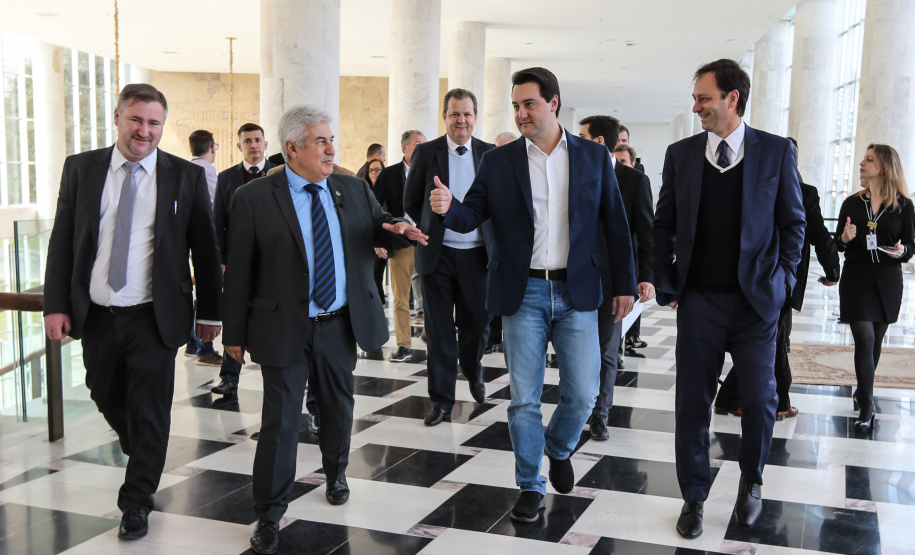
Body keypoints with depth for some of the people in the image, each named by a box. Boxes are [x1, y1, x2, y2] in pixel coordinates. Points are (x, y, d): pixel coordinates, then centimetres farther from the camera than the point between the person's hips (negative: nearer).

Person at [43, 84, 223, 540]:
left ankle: (136, 503, 19)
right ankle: (144, 460, 47)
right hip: (95, 314, 3)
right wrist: (55, 305, -3)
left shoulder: (186, 177, -2)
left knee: (150, 410, 2)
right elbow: (61, 242, 4)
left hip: (154, 315, -3)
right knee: (107, 398, 18)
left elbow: (205, 250, 1)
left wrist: (210, 312, 1)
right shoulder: (81, 169, 3)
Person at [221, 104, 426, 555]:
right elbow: (239, 272, -5)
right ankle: (269, 516, 14)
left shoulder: (354, 190, 5)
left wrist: (398, 230, -13)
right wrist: (235, 332, -5)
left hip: (341, 325, 4)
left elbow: (378, 233, 13)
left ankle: (335, 472, 48)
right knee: (280, 421, 0)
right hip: (284, 329, -4)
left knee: (338, 407, 20)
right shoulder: (254, 198, -7)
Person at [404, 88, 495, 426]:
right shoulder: (426, 152, 1)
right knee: (439, 330, 3)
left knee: (477, 323, 9)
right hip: (438, 255, -1)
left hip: (477, 255, 1)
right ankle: (441, 401, 14)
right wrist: (432, 229, 4)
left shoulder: (491, 154, 4)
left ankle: (473, 372, 41)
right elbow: (411, 202, 8)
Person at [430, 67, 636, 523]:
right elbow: (472, 216, 1)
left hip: (576, 292, 1)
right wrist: (448, 207, -23)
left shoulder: (594, 157, 4)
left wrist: (624, 285, 4)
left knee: (583, 393, 4)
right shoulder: (498, 162, 3)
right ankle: (530, 485, 21)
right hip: (522, 293, 0)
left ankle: (559, 449, 36)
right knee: (524, 398, 4)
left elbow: (615, 224, 6)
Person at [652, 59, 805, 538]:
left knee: (759, 400, 3)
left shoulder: (776, 152, 0)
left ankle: (751, 481, 30)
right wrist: (666, 286, 3)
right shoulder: (680, 153, 5)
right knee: (692, 403, 5)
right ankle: (694, 497, 20)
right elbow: (663, 225, 9)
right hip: (699, 301, 1)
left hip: (756, 301, -1)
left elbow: (793, 223, 5)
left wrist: (781, 281, -2)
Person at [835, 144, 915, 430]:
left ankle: (863, 392, 33)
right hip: (856, 279, 0)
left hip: (887, 282, 1)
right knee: (865, 340, -9)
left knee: (876, 340, 12)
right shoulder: (852, 203, 3)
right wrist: (845, 238, -15)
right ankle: (866, 407, -7)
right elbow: (838, 243, 7)